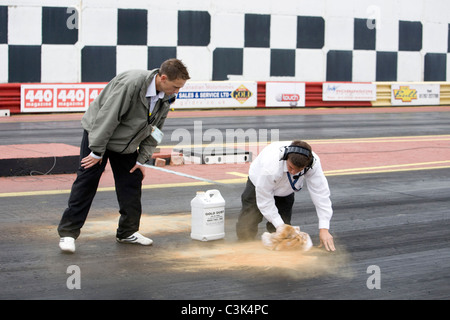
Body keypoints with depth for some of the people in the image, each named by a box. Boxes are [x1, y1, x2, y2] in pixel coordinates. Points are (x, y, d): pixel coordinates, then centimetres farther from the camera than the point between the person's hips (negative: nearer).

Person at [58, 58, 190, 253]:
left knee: (132, 182, 4)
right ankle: (68, 233, -3)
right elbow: (107, 117, -29)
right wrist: (97, 151, -24)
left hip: (126, 143, 7)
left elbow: (154, 130, 2)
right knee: (86, 182, -7)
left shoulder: (166, 98, -9)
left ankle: (128, 232, 17)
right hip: (98, 132, -7)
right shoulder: (130, 84, -33)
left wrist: (142, 159, -2)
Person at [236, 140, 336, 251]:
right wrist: (279, 225, -31)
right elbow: (264, 199, -31)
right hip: (259, 185, -3)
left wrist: (324, 229, -34)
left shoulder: (313, 163, -34)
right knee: (245, 230, -11)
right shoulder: (271, 166, -44)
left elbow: (321, 193, -30)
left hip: (284, 192, 3)